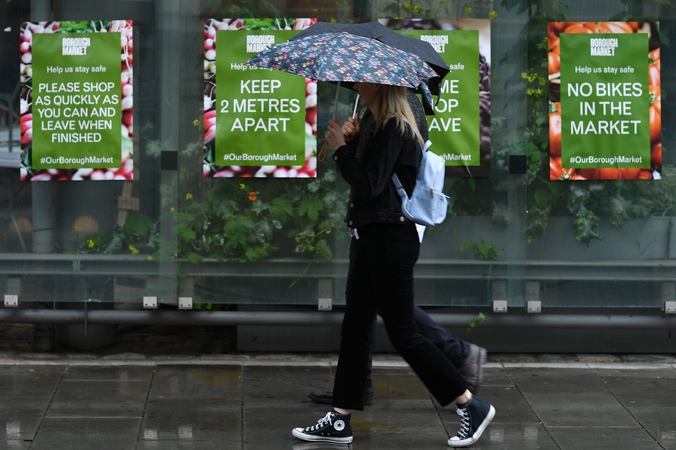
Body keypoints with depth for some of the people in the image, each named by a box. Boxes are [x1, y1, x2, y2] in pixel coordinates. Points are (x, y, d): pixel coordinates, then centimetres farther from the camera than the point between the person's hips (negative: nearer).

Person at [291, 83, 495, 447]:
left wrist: (340, 148, -13)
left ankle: (473, 407, 4)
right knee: (354, 328, 9)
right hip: (371, 237, 10)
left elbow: (369, 185, -22)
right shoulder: (382, 126, 13)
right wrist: (349, 145, 6)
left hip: (391, 239, -10)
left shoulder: (395, 129, -17)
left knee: (402, 333, -4)